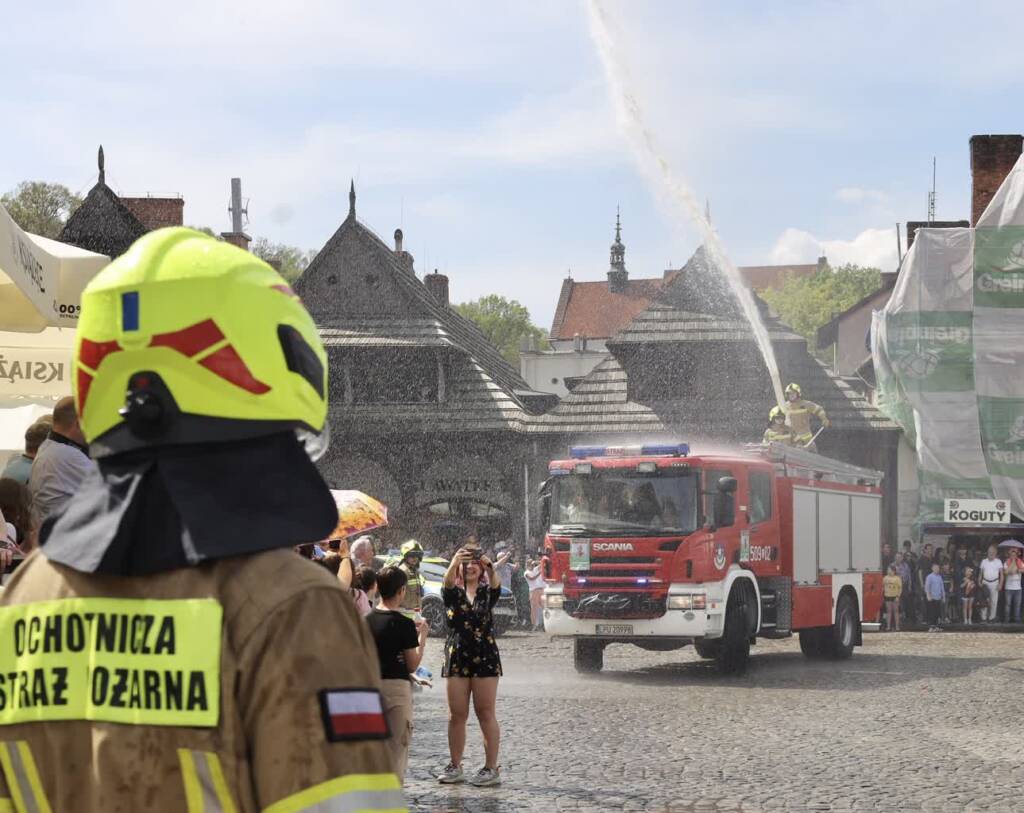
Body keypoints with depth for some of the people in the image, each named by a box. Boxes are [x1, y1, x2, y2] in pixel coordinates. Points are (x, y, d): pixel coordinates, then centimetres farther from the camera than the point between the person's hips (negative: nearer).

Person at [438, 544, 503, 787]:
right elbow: (447, 582, -17)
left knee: (485, 714, -2)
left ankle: (492, 768, 0)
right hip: (456, 657, 2)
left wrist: (491, 568, -42)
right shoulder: (453, 593, 5)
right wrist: (454, 563, -40)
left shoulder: (487, 593, 4)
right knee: (456, 715, 4)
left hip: (485, 657, -2)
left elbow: (496, 585, -19)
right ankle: (455, 767, 12)